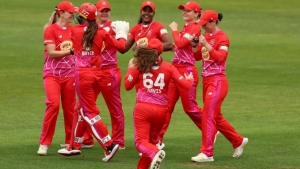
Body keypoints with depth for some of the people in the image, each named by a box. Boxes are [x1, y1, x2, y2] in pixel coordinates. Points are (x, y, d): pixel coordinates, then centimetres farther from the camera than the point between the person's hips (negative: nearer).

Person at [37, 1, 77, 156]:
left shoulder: (73, 30, 10)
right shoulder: (50, 29, -6)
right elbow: (51, 53, -13)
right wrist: (70, 51, -16)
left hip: (69, 75, 5)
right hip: (52, 74, -5)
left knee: (70, 108, 5)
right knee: (54, 104, -18)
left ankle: (70, 143, 17)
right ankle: (44, 144, -12)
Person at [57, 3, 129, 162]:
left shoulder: (75, 31, -5)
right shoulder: (101, 32, 0)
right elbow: (121, 46, 5)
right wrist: (122, 33, 23)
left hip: (83, 74, -5)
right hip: (97, 73, 5)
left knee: (90, 112, -2)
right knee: (83, 109, 18)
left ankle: (109, 145, -14)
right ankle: (75, 146, 26)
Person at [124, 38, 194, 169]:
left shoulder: (140, 66, -1)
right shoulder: (168, 67, 2)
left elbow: (128, 86, 5)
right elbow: (186, 85, 0)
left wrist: (130, 69, 20)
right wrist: (189, 79, 23)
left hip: (143, 108, -2)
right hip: (161, 110, 2)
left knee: (141, 142, -4)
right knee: (151, 140, 21)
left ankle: (155, 153, -35)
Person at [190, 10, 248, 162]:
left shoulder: (222, 37, -11)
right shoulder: (206, 36, 12)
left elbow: (220, 57, -24)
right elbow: (197, 56, 15)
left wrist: (206, 44, -26)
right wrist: (194, 44, -2)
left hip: (217, 81, -9)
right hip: (206, 80, 9)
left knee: (208, 115, -13)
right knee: (216, 117, 15)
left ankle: (207, 153, -13)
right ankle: (238, 141, 30)